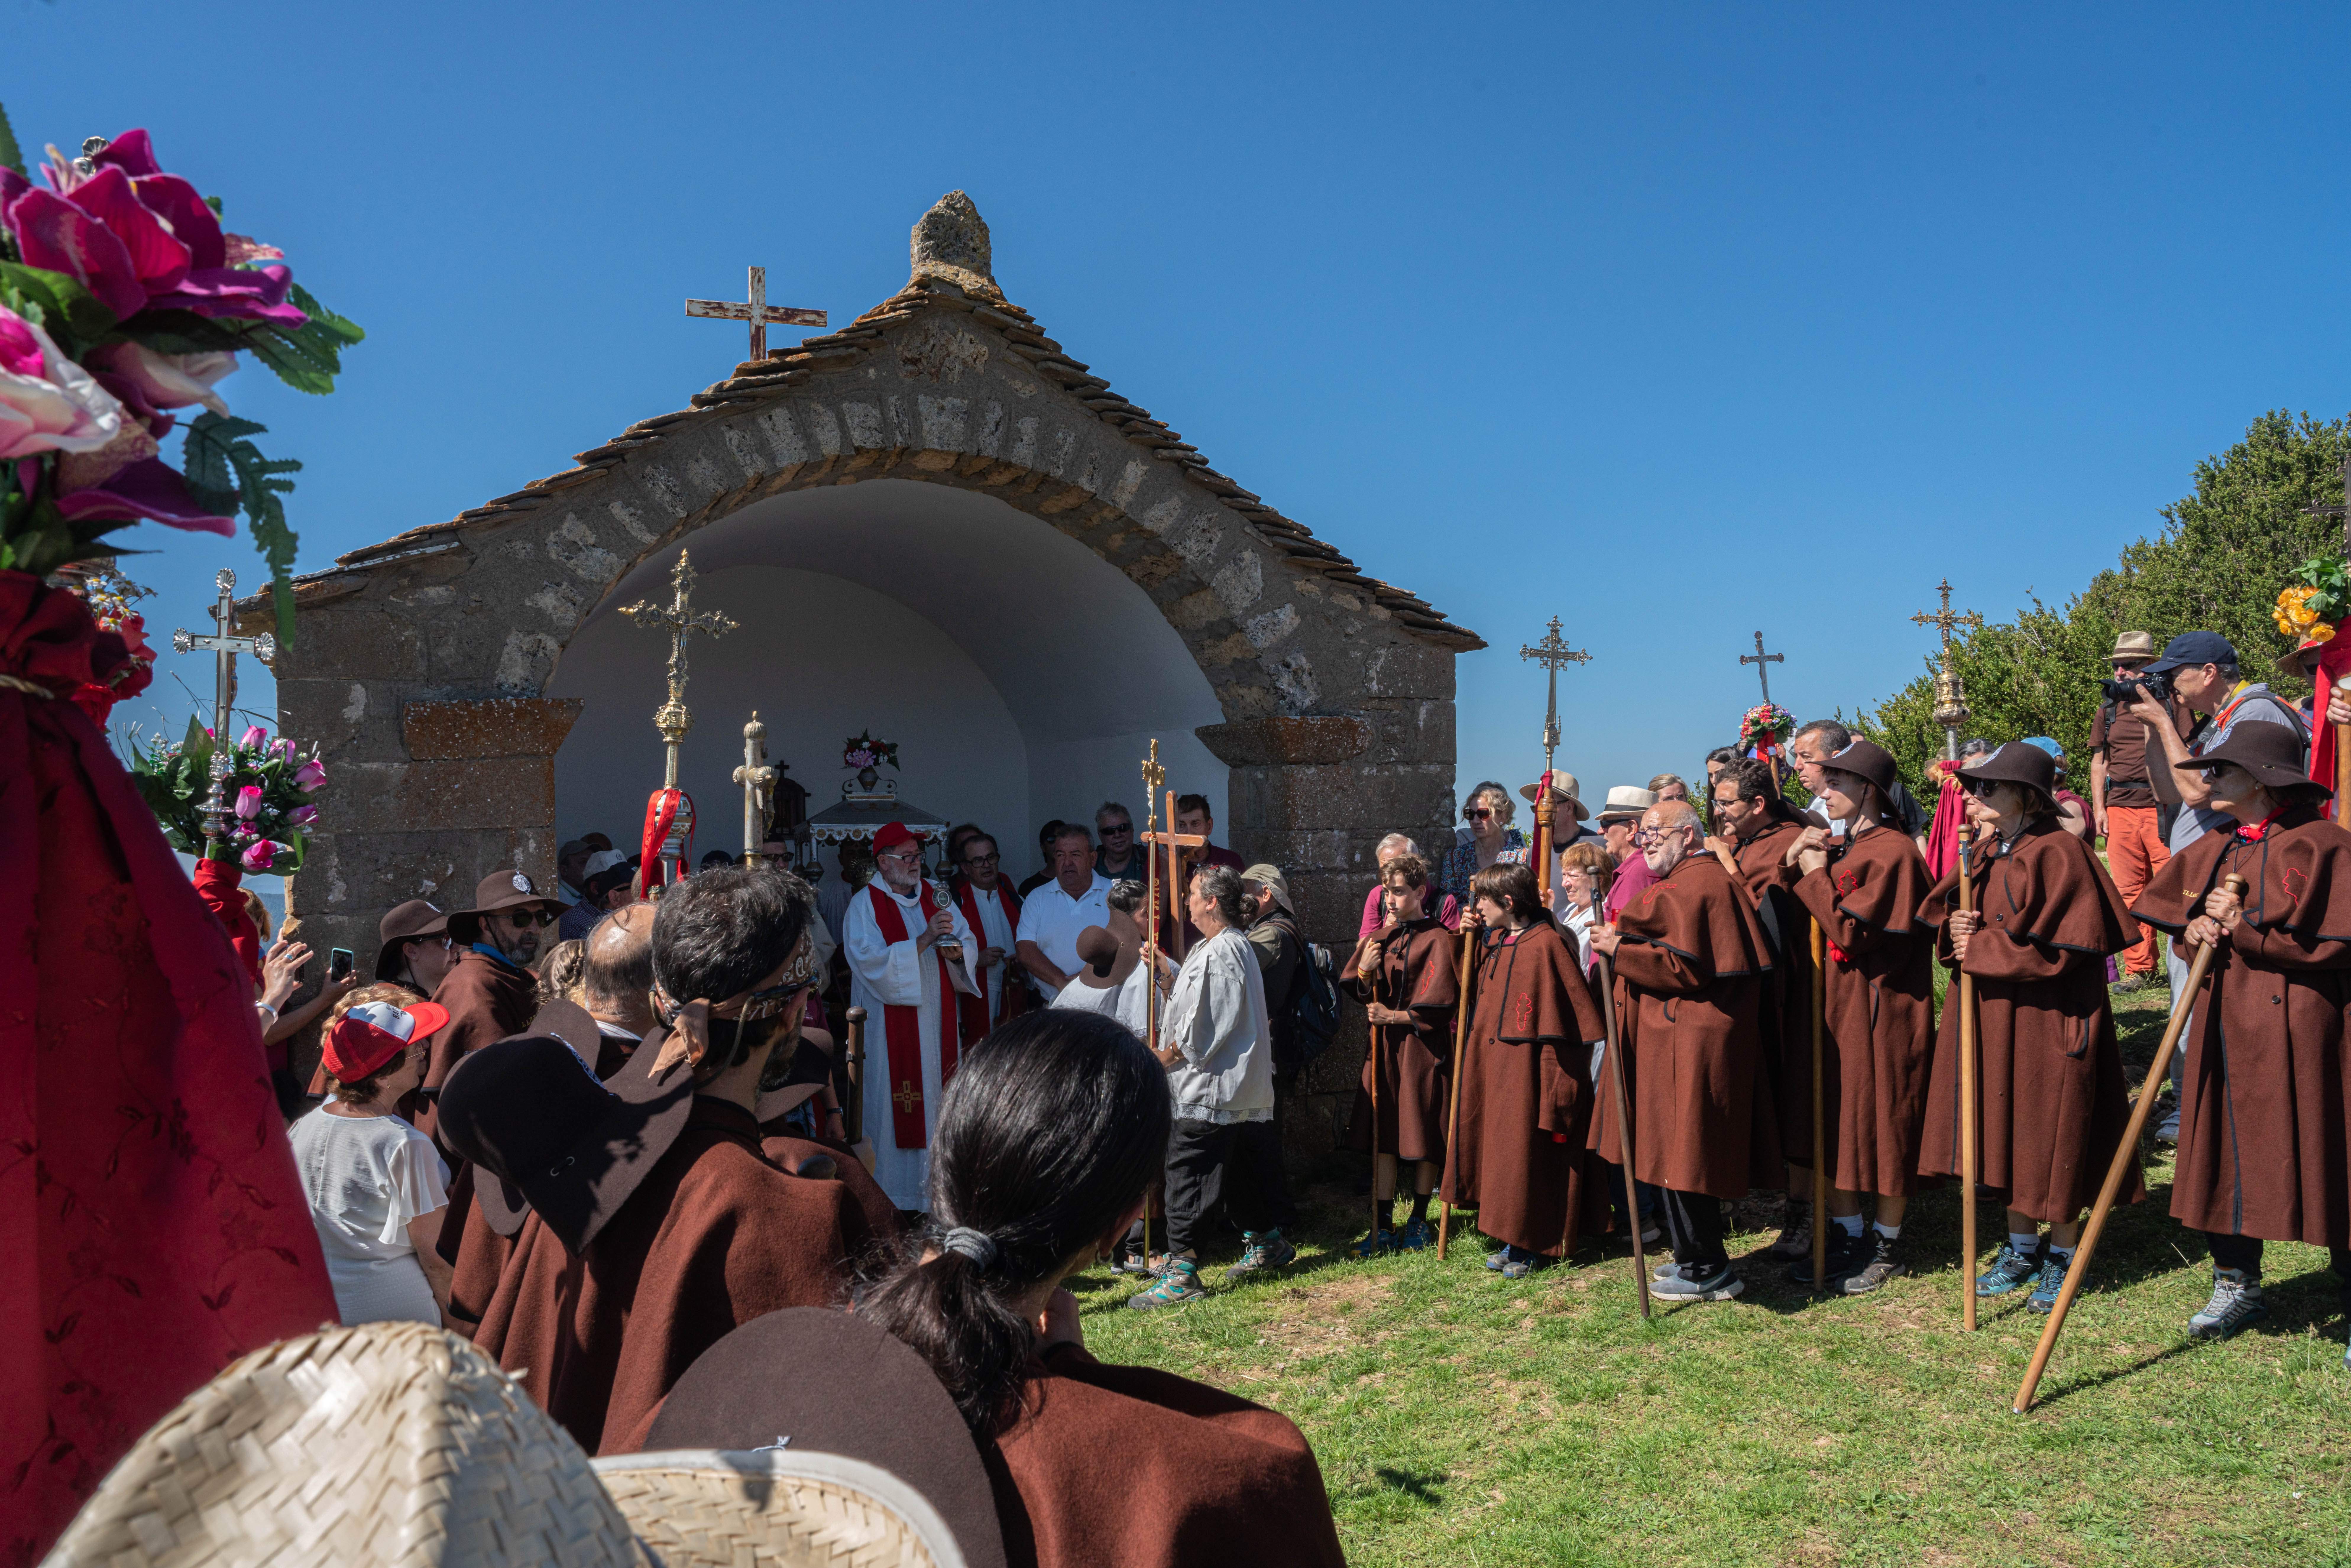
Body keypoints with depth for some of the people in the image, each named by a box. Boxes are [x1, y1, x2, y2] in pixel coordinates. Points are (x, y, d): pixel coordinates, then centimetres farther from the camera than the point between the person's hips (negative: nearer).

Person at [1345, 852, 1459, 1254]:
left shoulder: (1438, 940, -8)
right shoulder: (1381, 938, 10)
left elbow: (1438, 1004, -13)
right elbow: (1360, 993, 7)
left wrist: (1394, 1016, -12)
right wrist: (1364, 971, -12)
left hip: (1423, 1048, -5)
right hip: (1384, 1048, 5)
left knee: (1424, 1137, 5)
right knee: (1382, 1136, 5)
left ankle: (1420, 1220, 21)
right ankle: (1384, 1225, 12)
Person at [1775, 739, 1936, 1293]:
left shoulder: (1894, 852, -15)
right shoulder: (1834, 847, 10)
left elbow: (1849, 931, -20)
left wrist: (1815, 876, -12)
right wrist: (1793, 867, -5)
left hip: (1880, 1009, -8)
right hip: (1833, 1003, 8)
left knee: (1882, 1120, 3)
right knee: (1836, 1119, 12)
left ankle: (1887, 1246, 17)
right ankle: (1847, 1235, 24)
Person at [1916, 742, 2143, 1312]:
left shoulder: (2059, 853, -15)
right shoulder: (1985, 853, 9)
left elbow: (2059, 946, -19)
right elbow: (1953, 916, 17)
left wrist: (1982, 948, -15)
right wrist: (1956, 931, -6)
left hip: (2047, 1019, -8)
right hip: (1993, 1014, 8)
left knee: (2052, 1134, 2)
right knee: (2008, 1130, 14)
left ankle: (2062, 1257, 19)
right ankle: (2020, 1249, 28)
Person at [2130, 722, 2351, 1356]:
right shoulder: (2211, 850, 11)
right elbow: (2179, 916, 21)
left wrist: (2243, 926, -14)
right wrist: (2193, 932, -1)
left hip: (2295, 1026, -7)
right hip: (2222, 1027, 7)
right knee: (2222, 1152, 13)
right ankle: (2237, 1285, 27)